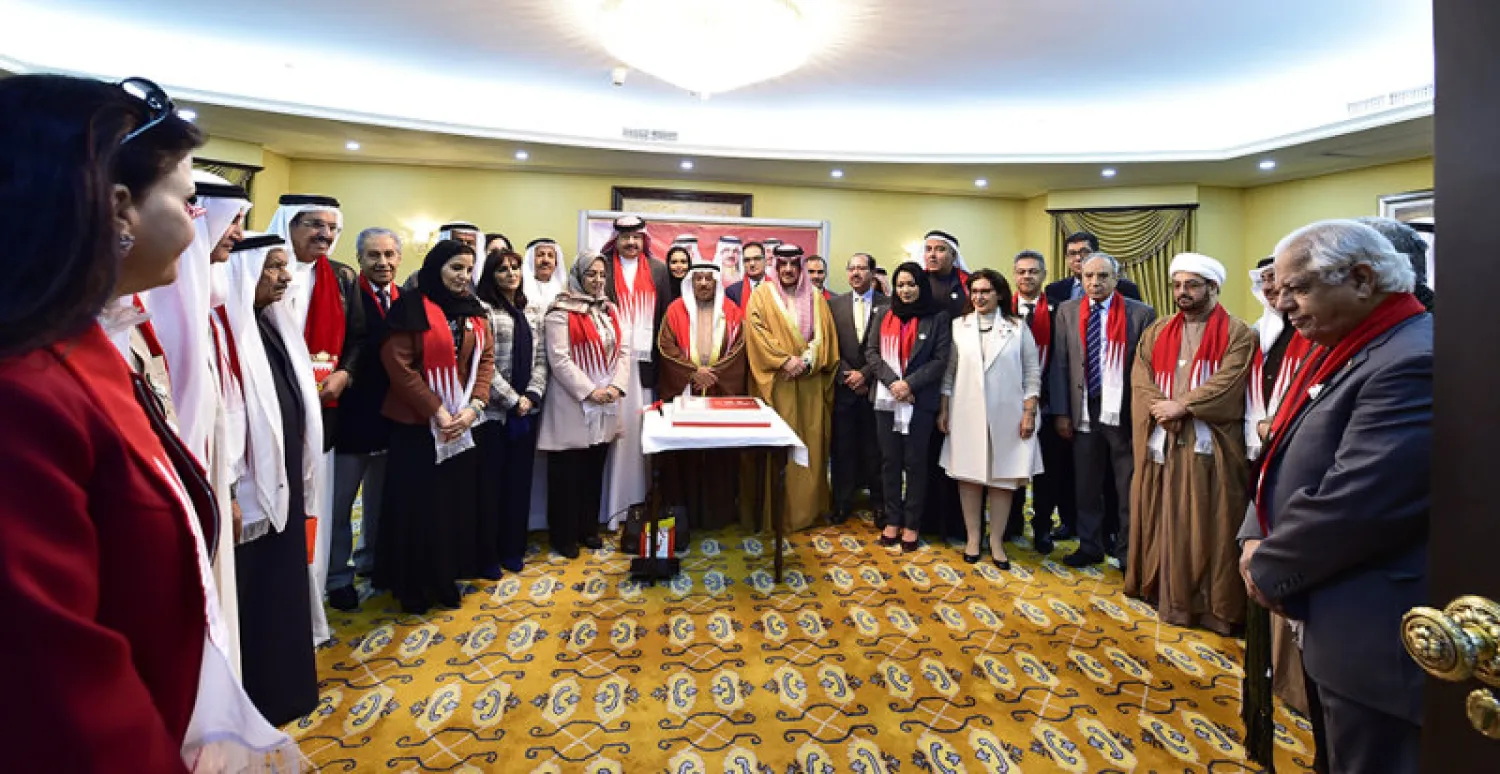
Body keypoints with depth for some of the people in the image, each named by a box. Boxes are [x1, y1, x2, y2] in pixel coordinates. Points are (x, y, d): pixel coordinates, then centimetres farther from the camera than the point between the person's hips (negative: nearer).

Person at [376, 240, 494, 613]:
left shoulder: (475, 312, 9)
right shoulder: (411, 308, -7)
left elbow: (486, 360, 6)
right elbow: (398, 364, -13)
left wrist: (474, 406, -8)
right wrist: (437, 410, -15)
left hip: (463, 424, 5)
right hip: (417, 423, -5)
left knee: (456, 504, 10)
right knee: (417, 506, 4)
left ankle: (445, 580, 26)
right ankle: (414, 586, 21)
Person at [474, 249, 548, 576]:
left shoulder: (532, 313, 13)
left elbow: (540, 359, 9)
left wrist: (531, 396, -6)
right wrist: (512, 400, -13)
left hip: (526, 409, 5)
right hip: (493, 410, -5)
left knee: (519, 481, 11)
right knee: (489, 483, 2)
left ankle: (513, 549, 23)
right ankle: (487, 555, 14)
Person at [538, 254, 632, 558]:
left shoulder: (610, 310, 13)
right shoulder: (561, 311, -7)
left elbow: (624, 351, 8)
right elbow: (558, 358, -14)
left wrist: (616, 386, -8)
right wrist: (590, 391, -17)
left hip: (606, 405, 6)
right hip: (572, 403, -6)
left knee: (594, 469, 13)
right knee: (567, 472, 3)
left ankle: (588, 528, 26)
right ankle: (564, 534, 16)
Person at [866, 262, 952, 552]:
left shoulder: (938, 318, 1)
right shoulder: (884, 317, 11)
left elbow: (940, 360, -5)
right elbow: (871, 352, 3)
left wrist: (911, 384, -16)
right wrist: (892, 381, -12)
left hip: (920, 401, -3)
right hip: (887, 400, 3)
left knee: (915, 462, 4)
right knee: (889, 461, 8)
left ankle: (911, 524, 14)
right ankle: (892, 520, 19)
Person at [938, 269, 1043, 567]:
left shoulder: (1018, 327, 4)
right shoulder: (958, 326, 6)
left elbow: (1032, 373, 3)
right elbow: (948, 371, 7)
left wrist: (1029, 413, -3)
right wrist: (944, 409, 3)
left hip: (1006, 415, 0)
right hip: (967, 414, 1)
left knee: (1003, 478, 4)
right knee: (969, 475, 5)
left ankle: (996, 540, 16)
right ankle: (972, 537, 18)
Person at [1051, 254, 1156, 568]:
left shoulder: (1141, 313, -3)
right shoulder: (1067, 312, 5)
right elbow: (1059, 365, 4)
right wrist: (1061, 412, 0)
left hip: (1124, 413, -2)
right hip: (1084, 412, 2)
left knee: (1129, 487, 10)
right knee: (1086, 485, 12)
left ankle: (1129, 550, 26)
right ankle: (1090, 547, 27)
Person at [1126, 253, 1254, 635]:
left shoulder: (1237, 334, 1)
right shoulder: (1156, 332, 13)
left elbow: (1227, 382, -13)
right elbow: (1140, 379, 3)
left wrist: (1181, 406, -17)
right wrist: (1163, 409, -13)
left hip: (1210, 445, -4)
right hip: (1160, 443, 4)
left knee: (1207, 526, 1)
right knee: (1163, 522, 10)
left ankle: (1214, 603, 13)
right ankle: (1164, 590, 22)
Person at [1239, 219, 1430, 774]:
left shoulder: (1415, 360, -22)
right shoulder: (1343, 353, 11)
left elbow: (1355, 501, -27)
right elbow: (1288, 460, 14)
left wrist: (1270, 568, -13)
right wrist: (1255, 541, -1)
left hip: (1375, 636, -9)